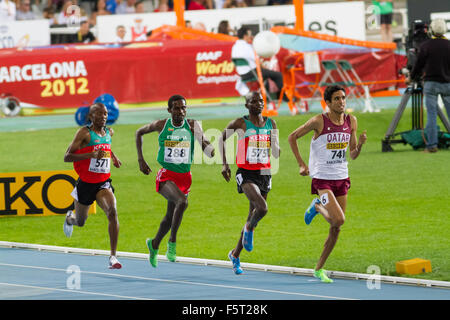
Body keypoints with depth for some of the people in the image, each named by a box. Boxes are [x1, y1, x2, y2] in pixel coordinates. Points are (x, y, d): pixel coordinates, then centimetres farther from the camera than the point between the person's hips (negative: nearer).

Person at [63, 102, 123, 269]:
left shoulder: (109, 132, 5)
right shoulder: (84, 133, -14)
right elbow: (67, 157, -21)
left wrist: (113, 156, 14)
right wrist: (92, 154, -30)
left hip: (103, 183, 3)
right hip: (85, 183, -3)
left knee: (112, 212, -24)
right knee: (80, 222, 15)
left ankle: (113, 256, -24)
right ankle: (70, 218, 56)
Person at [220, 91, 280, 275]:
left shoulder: (271, 124, 6)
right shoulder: (240, 124, -6)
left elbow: (275, 152, 13)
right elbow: (222, 139, 9)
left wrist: (276, 149, -12)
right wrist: (224, 163, 2)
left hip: (264, 174, 5)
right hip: (246, 174, -5)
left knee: (254, 216, 9)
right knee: (262, 208, -28)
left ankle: (235, 254, 26)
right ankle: (249, 229, 5)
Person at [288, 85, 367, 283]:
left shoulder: (351, 121, 4)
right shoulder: (319, 121, -11)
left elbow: (353, 155, 9)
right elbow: (292, 137, 0)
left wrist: (360, 144, -13)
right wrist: (301, 164, -6)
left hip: (342, 178, 6)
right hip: (322, 179, -5)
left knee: (336, 229, 6)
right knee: (338, 220, -21)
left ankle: (319, 269, 20)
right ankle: (317, 207, 11)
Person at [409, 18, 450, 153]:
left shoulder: (425, 46, -5)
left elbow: (419, 64, 0)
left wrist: (411, 77, 16)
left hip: (431, 83, -2)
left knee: (431, 114, -2)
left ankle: (432, 145, -7)